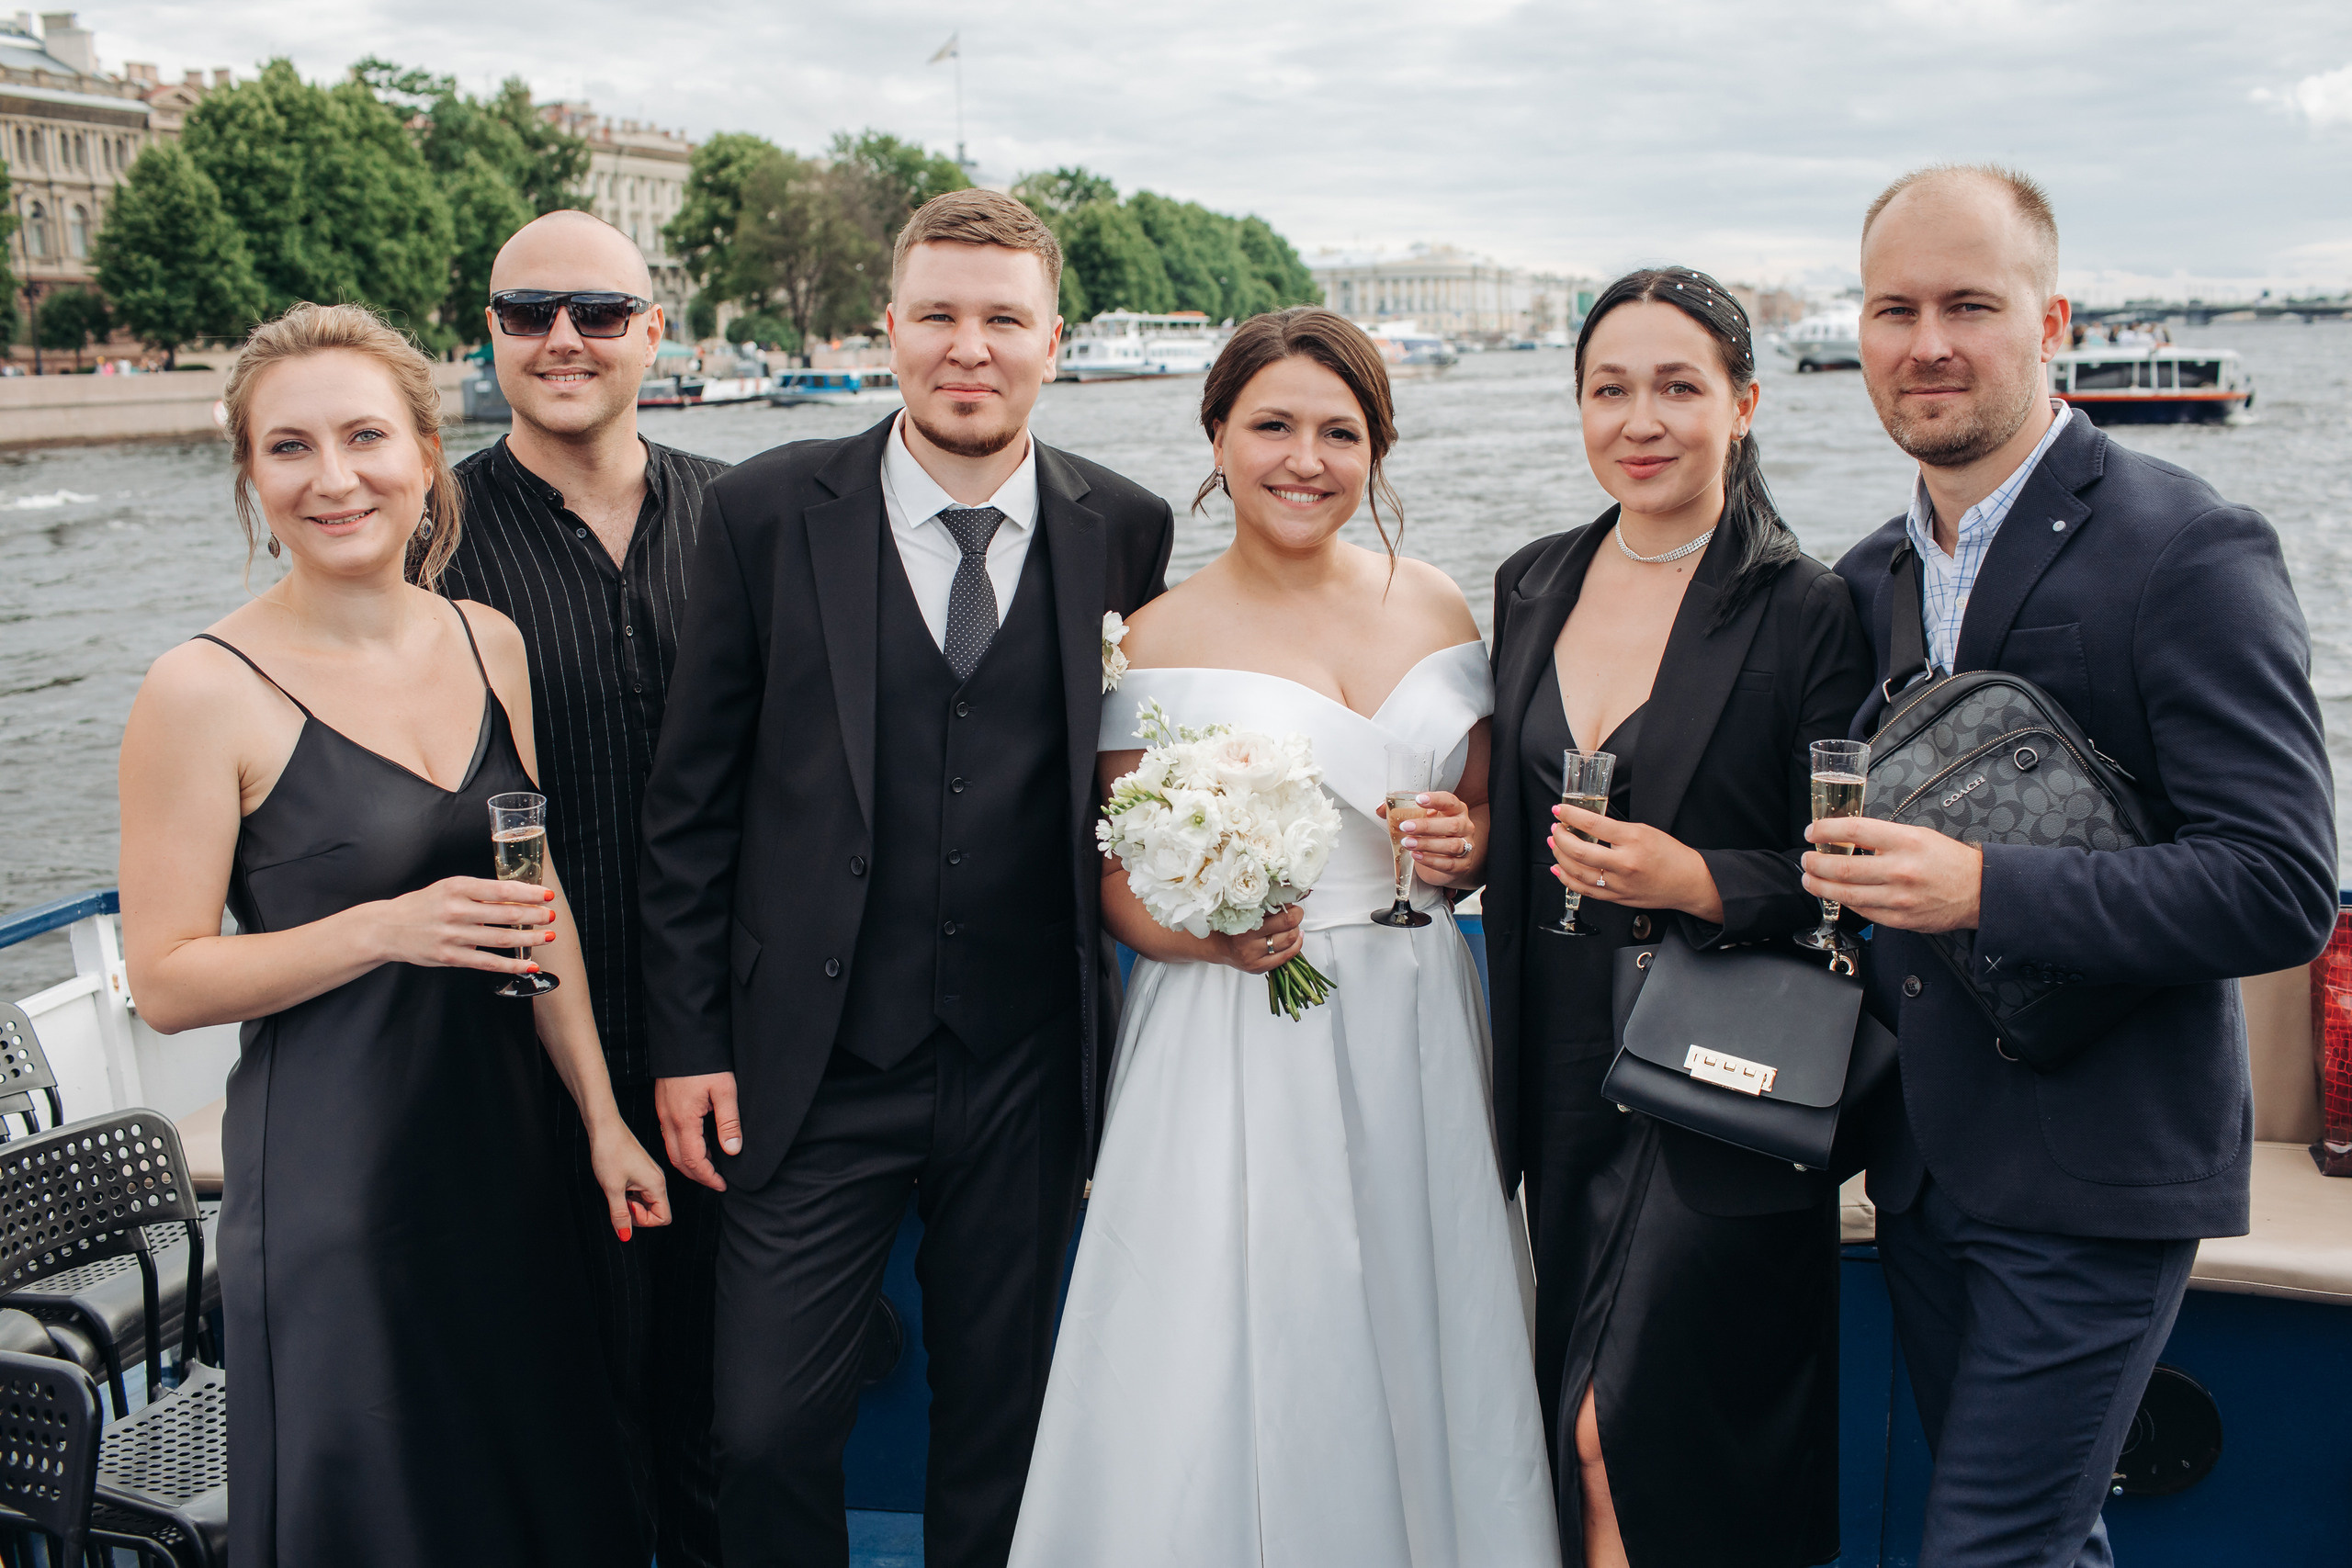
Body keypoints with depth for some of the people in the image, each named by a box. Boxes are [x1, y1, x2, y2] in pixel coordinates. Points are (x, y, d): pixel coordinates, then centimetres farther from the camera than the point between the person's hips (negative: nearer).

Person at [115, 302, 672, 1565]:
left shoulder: (491, 645, 2)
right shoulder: (203, 692, -14)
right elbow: (166, 981, -11)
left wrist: (603, 1117, 7)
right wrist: (389, 928, -23)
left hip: (502, 1143, 5)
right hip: (330, 1168, -5)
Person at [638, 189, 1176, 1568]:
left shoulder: (1125, 532, -1)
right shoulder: (769, 512, -4)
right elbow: (694, 799, -1)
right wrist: (688, 1039, -2)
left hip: (1028, 1076, 2)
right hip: (813, 1072, -1)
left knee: (1000, 1429, 17)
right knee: (768, 1435, 4)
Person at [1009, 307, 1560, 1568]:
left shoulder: (1433, 606, 7)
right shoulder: (1163, 637, -3)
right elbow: (1117, 876, -1)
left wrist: (1464, 843, -5)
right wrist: (1210, 933, -19)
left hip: (1413, 1036, 4)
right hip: (1236, 1048, -3)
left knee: (1413, 1364, 11)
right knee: (1231, 1382, -1)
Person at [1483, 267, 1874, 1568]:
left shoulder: (1808, 611, -11)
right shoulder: (1533, 586, 6)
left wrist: (1701, 883, -24)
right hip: (1566, 1078, 6)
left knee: (1628, 1433, -5)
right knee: (1577, 1419, 15)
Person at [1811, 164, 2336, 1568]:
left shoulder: (2191, 552, -14)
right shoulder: (1872, 577, 8)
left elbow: (2284, 890, -20)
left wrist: (1983, 888, -28)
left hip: (2096, 1179, -6)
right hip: (1925, 1166, 7)